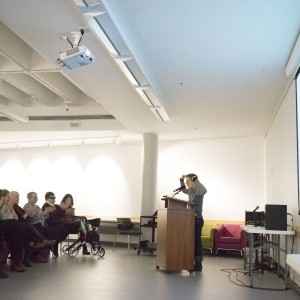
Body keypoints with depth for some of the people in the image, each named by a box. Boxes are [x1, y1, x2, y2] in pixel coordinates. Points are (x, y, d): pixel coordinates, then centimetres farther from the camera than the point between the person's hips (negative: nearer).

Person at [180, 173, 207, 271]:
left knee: (197, 241, -5)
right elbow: (183, 190, 33)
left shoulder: (198, 191, -12)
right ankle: (194, 263, 18)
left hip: (197, 219, -9)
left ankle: (198, 265, 1)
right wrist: (181, 180, 17)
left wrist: (196, 180, -32)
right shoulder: (190, 191, 12)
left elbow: (204, 190, -36)